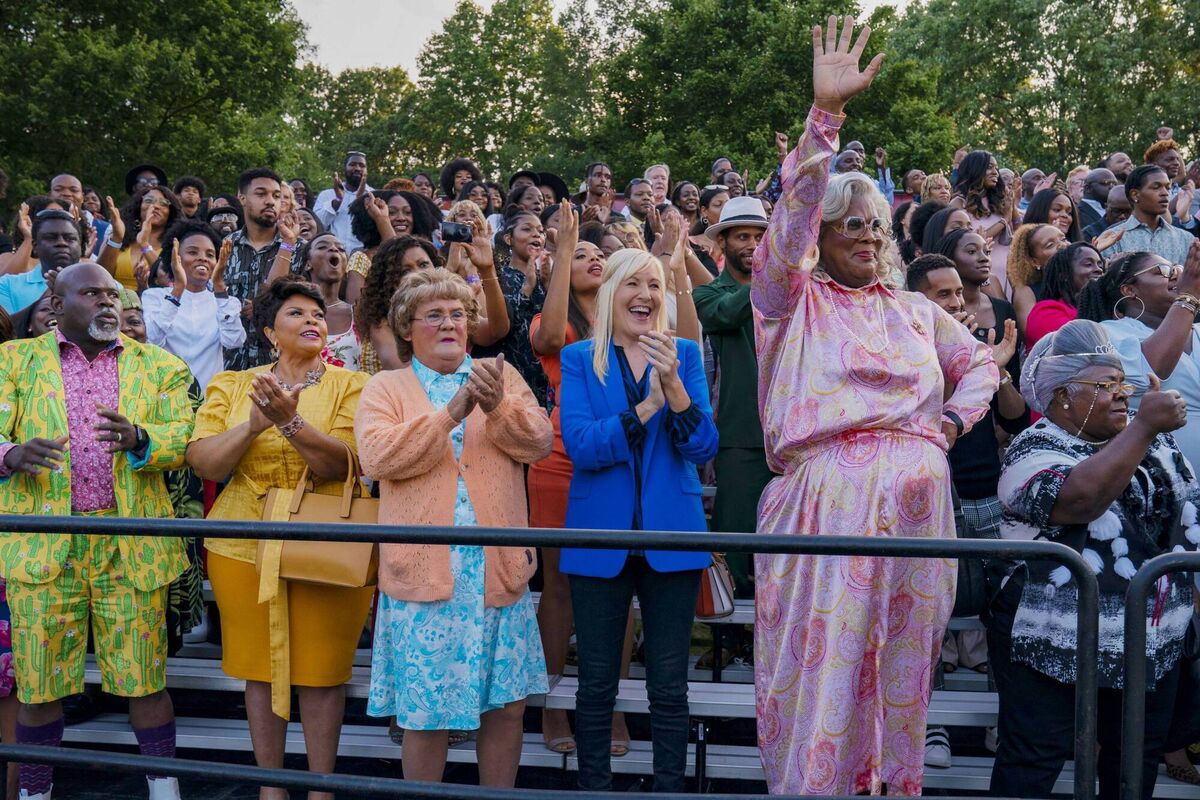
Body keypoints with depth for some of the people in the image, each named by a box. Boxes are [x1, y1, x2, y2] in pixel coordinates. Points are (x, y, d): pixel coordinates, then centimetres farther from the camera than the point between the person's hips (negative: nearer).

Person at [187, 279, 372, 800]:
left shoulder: (350, 386, 1)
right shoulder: (232, 386, 8)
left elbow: (339, 465, -12)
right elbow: (204, 464, -2)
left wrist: (290, 421, -26)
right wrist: (252, 426, -17)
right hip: (246, 546, 2)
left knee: (322, 669, 2)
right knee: (260, 667, 9)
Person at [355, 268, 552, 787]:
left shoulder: (501, 376, 12)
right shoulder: (385, 388, 5)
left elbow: (539, 441, -2)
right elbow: (377, 457, -12)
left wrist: (499, 407, -20)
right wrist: (450, 413, -19)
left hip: (499, 569, 2)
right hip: (423, 571, -2)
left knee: (507, 707, 9)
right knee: (426, 715, 4)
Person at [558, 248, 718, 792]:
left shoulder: (684, 355, 5)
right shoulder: (579, 359, 3)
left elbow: (702, 447, -5)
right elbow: (580, 445, -11)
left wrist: (673, 385, -20)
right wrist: (646, 407, -19)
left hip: (670, 536, 1)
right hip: (600, 538, 0)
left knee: (669, 687, 6)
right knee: (596, 685, 7)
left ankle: (670, 788, 19)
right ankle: (593, 788, 23)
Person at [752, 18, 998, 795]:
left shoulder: (915, 311, 20)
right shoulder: (794, 300, 6)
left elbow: (980, 363, 28)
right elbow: (791, 214, -8)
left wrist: (957, 416, 7)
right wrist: (825, 113, -18)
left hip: (916, 502, 4)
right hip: (827, 498, -4)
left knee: (901, 661, 9)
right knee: (820, 660, -4)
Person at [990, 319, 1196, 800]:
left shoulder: (1151, 443, 12)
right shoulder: (1035, 450, -11)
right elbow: (1079, 499, -31)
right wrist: (1144, 426, -27)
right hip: (1057, 642, -7)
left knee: (1139, 758, 16)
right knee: (1034, 760, -3)